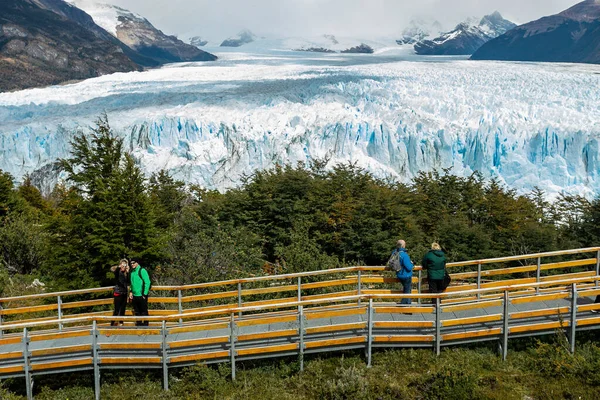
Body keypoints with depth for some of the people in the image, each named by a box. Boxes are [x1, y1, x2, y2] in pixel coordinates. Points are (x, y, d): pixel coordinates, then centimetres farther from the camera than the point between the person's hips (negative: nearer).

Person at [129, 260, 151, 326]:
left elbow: (147, 282, -14)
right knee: (137, 312, 12)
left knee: (144, 312, 0)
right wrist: (131, 292, 11)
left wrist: (144, 294, -15)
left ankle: (145, 325, 6)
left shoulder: (142, 270, -11)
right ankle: (139, 324, 21)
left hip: (142, 296, -7)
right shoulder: (132, 272, 13)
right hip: (135, 296, 7)